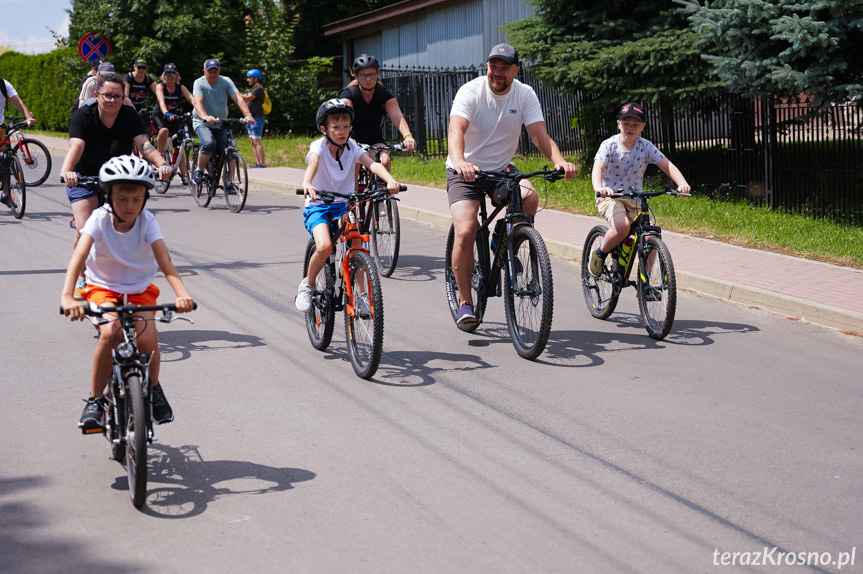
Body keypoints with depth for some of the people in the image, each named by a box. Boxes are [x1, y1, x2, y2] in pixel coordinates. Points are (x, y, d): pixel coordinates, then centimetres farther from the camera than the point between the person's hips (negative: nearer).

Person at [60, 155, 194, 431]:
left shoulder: (147, 221, -15)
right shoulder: (99, 219, -18)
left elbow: (164, 261, -28)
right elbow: (78, 257, -31)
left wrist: (182, 293, -46)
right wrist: (67, 297, -48)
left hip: (140, 289, 1)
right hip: (103, 287, -1)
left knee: (147, 339, -23)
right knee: (110, 332, -30)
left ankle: (154, 389, 8)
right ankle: (95, 400, -12)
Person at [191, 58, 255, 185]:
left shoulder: (226, 81, -5)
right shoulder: (199, 83, -13)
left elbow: (238, 98, -18)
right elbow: (197, 102, -30)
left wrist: (247, 114, -37)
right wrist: (205, 117, -51)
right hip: (202, 122, -4)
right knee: (209, 144, -31)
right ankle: (199, 171, -9)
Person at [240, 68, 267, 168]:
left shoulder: (259, 88, -9)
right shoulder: (252, 89, 21)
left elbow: (247, 98, -18)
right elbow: (244, 100, 15)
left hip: (257, 119, -10)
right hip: (250, 118, 10)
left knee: (257, 141, -12)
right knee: (253, 142, 8)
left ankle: (262, 163, -12)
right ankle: (257, 163, 10)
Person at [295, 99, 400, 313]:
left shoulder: (352, 148, -1)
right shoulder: (318, 147, -9)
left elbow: (372, 164, -18)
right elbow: (313, 164, -32)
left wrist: (390, 180, -39)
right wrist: (307, 184, -54)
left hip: (342, 206, 3)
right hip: (318, 206, -3)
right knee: (324, 246, -26)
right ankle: (307, 285, -1)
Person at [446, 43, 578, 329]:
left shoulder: (525, 95, -7)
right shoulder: (471, 91, -16)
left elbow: (540, 135, -16)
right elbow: (456, 130, -31)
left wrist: (559, 161, -37)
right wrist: (459, 161, -52)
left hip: (502, 168, 3)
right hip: (466, 172, -2)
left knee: (529, 198, -29)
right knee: (465, 233, -20)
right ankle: (465, 302, -4)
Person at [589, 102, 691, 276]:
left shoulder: (646, 147, -3)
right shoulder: (609, 145, -11)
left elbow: (667, 166, -11)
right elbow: (598, 168, -27)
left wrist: (682, 184, -31)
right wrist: (599, 187, -49)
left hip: (635, 199, 4)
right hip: (610, 197, -3)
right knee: (622, 227, -33)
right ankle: (599, 254, -4)